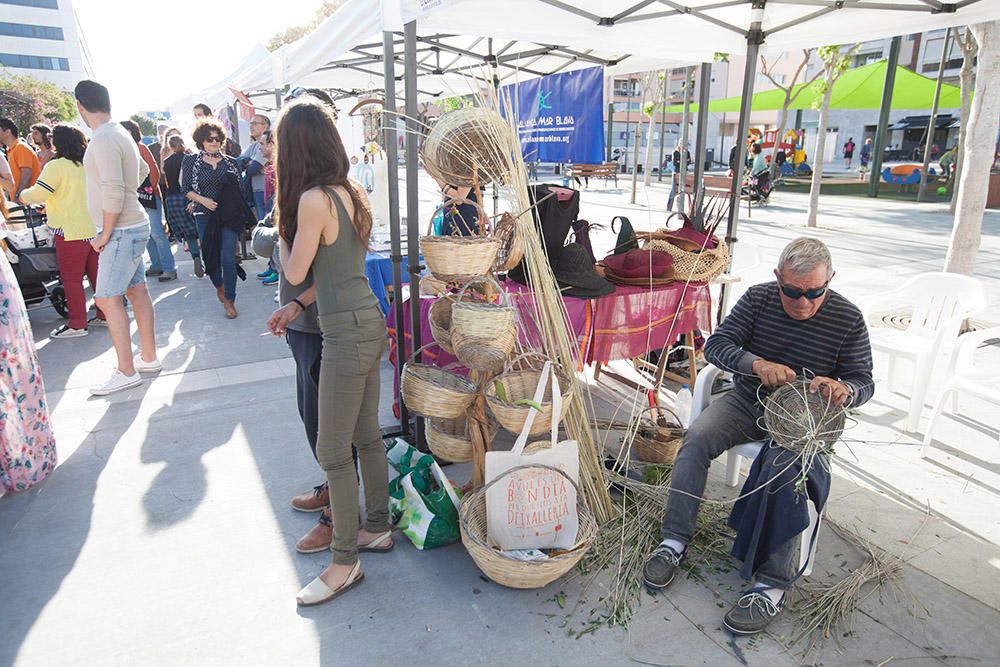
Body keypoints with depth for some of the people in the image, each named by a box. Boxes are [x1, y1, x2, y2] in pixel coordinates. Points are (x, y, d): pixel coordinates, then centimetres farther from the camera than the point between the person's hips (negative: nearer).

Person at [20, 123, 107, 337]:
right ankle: (105, 315, 19)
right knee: (97, 274, 13)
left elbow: (38, 194, -17)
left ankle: (77, 324, 4)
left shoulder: (56, 166, -12)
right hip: (94, 229, 7)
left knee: (72, 280, 0)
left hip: (71, 231, -7)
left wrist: (23, 195, 5)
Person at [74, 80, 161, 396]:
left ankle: (126, 371, -2)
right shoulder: (119, 133, 11)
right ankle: (148, 357, 21)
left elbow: (113, 193, -24)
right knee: (137, 290, 13)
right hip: (132, 225, 10)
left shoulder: (104, 139, -18)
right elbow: (142, 171, 29)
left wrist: (105, 235, -16)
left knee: (107, 298, -7)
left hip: (122, 230, -10)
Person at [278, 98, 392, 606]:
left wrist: (281, 230, 6)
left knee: (333, 450, 3)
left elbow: (295, 273, -9)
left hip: (347, 333, -9)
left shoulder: (313, 200, -18)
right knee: (367, 436, 19)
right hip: (369, 322, 9)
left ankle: (345, 562, 17)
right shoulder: (354, 192, 7)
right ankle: (377, 528, 35)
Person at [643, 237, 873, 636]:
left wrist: (844, 390, -30)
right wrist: (757, 364, -31)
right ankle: (674, 541, -15)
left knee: (783, 464, -33)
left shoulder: (848, 320, -6)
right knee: (696, 439, -24)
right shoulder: (758, 298, -4)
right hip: (747, 401, 3)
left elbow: (864, 383, -3)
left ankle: (772, 586, -26)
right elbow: (716, 344, -10)